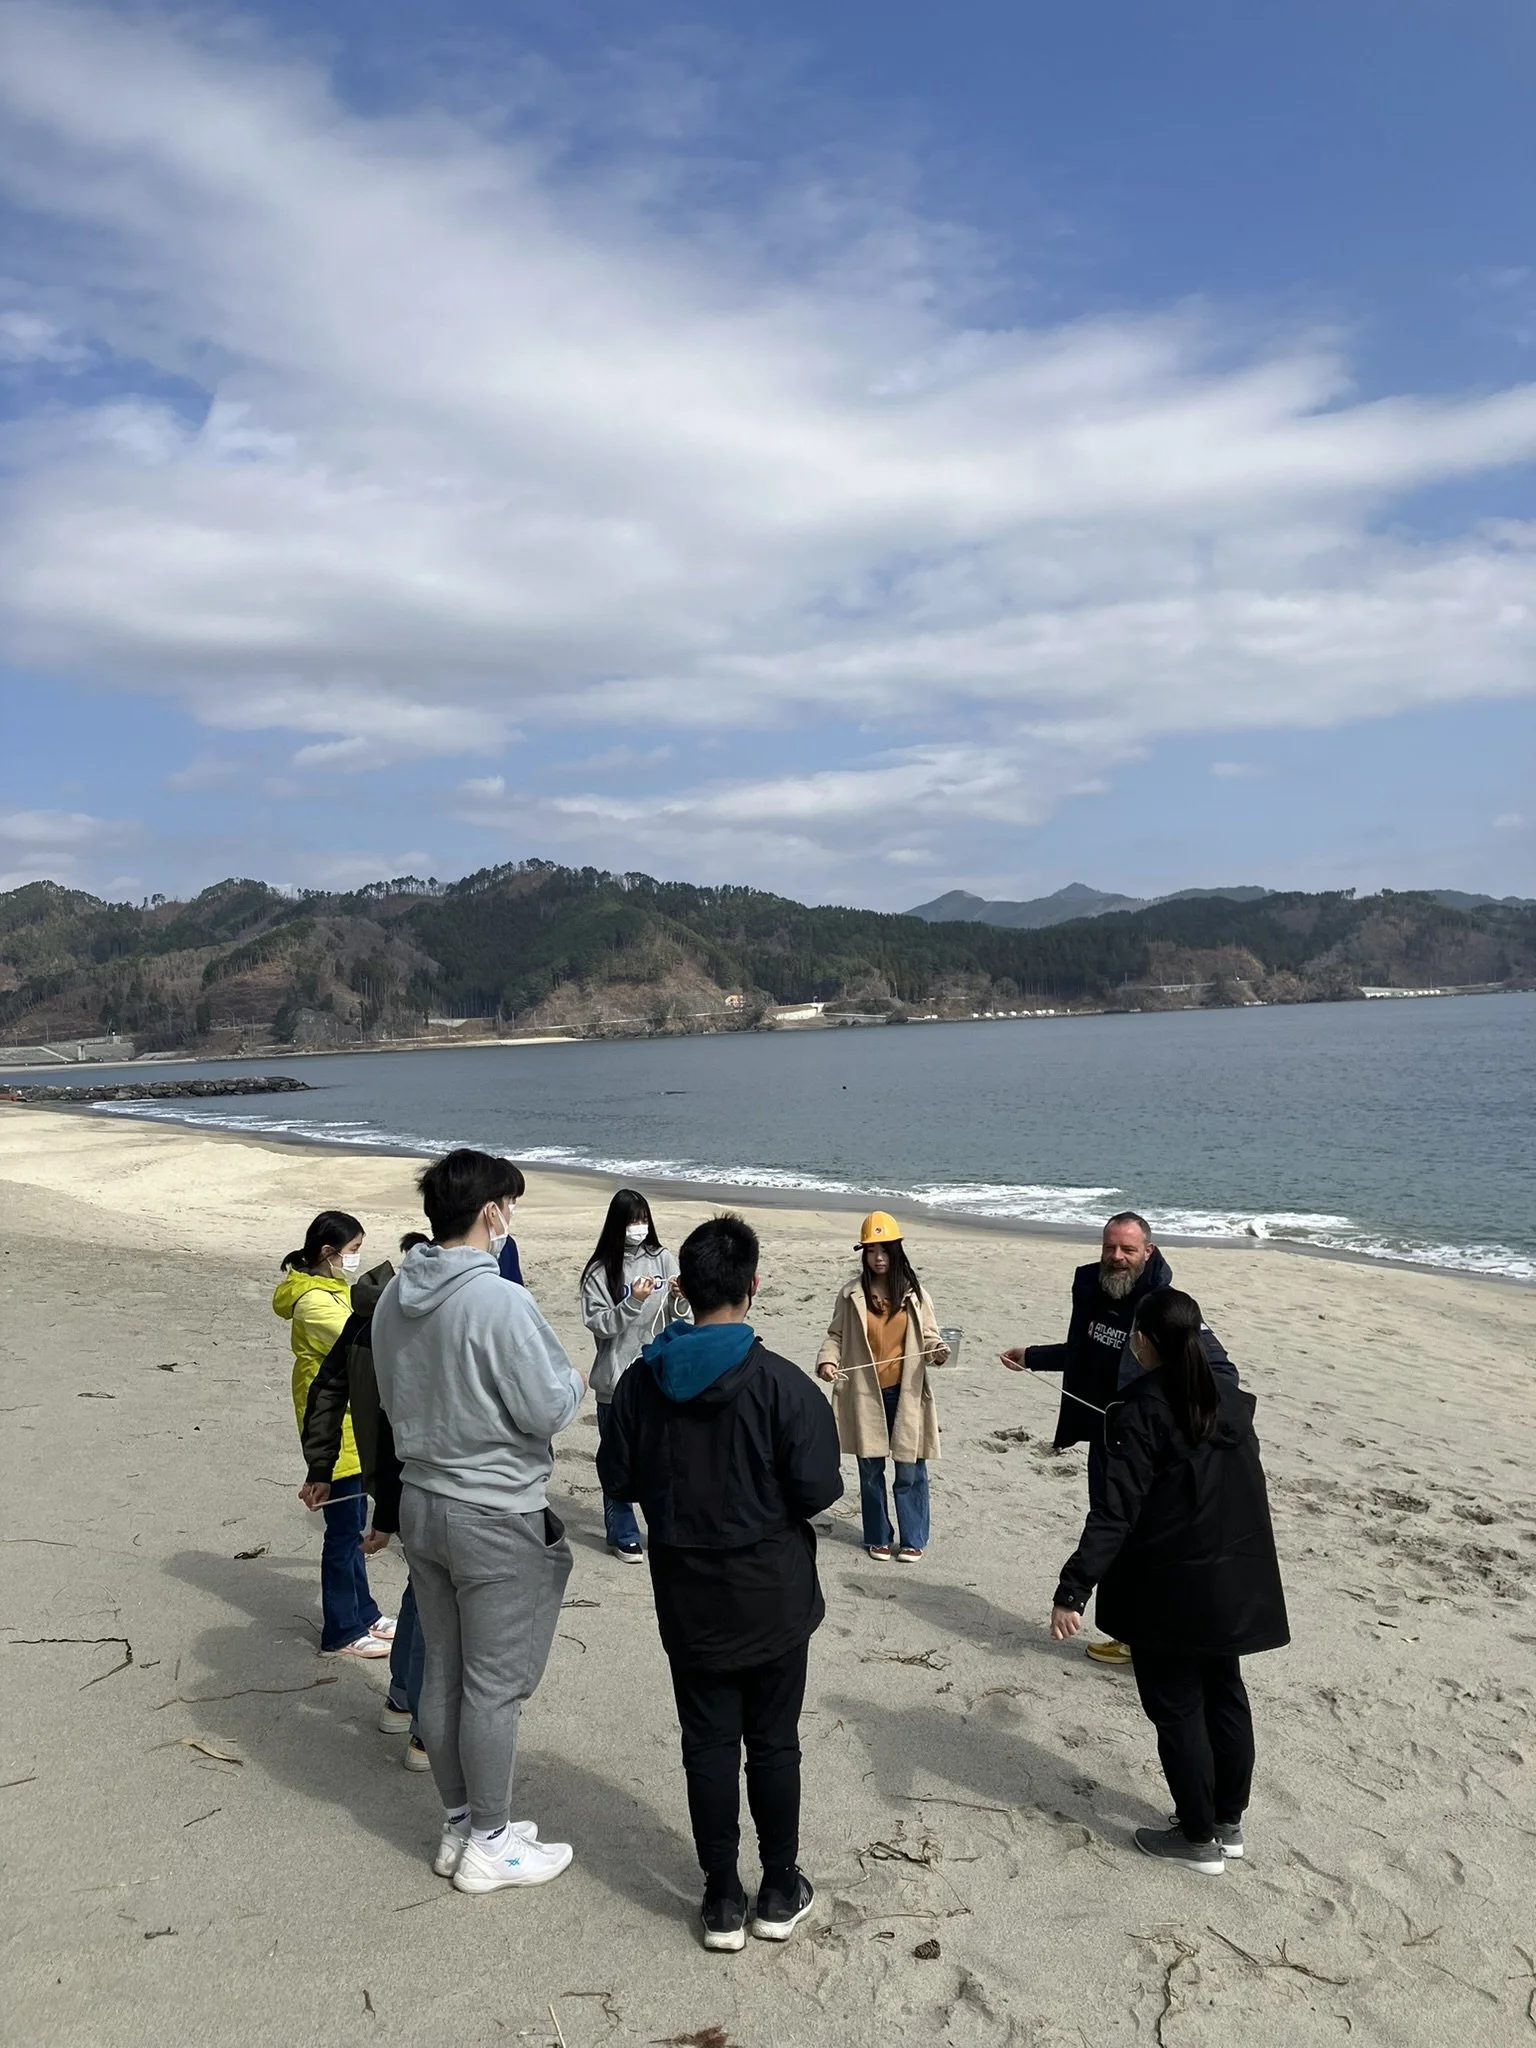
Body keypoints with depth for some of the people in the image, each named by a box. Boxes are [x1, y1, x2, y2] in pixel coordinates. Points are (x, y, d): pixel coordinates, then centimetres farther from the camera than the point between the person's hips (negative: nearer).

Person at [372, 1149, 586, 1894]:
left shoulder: (394, 1299, 1)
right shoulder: (501, 1302, -24)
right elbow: (548, 1411, -19)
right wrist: (574, 1379, 0)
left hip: (420, 1501, 8)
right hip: (496, 1518, -8)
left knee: (443, 1671, 17)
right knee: (496, 1684, 6)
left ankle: (459, 1826, 32)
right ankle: (489, 1846, 19)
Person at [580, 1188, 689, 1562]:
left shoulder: (662, 1259, 0)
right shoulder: (600, 1271, -6)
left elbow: (679, 1313, 0)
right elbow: (597, 1323, -10)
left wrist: (680, 1296, -21)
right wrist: (633, 1302, -22)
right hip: (616, 1378, -2)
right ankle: (623, 1535, 21)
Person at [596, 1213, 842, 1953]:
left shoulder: (641, 1380, -9)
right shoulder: (781, 1382, -19)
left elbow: (618, 1480, -1)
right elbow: (817, 1490, -17)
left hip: (687, 1597, 2)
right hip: (772, 1595, -2)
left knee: (707, 1745, 13)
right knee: (773, 1743, 14)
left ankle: (723, 1899, 22)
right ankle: (780, 1892, 27)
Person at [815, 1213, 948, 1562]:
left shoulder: (913, 1293, 0)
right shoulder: (852, 1293, -1)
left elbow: (928, 1336, 4)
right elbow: (836, 1336, 2)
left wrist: (938, 1350, -18)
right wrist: (827, 1361, -17)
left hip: (905, 1393, 0)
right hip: (865, 1394, 0)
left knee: (909, 1470, 3)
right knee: (870, 1470, 10)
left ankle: (913, 1540, 17)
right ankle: (878, 1537, 26)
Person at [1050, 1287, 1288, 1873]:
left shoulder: (1142, 1412, -20)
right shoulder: (1230, 1396, 1)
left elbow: (1115, 1511, -26)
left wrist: (1072, 1590, -26)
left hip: (1170, 1589, -7)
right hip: (1234, 1580, 7)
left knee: (1177, 1708, 8)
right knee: (1223, 1694, 19)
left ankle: (1199, 1839, 19)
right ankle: (1228, 1822, 33)